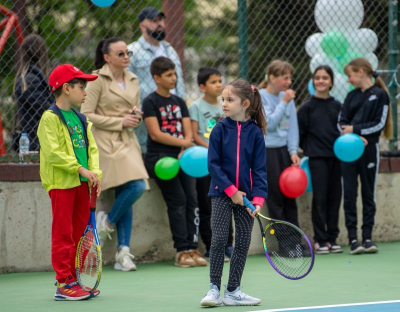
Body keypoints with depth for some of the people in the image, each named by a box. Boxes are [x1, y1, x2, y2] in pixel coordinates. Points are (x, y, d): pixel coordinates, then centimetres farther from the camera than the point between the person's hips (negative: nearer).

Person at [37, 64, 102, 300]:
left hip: (82, 183, 8)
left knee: (79, 232, 11)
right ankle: (64, 284, -2)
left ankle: (71, 279, 18)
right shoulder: (51, 118, -9)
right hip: (62, 183, -8)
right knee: (63, 234, -5)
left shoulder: (82, 119, 15)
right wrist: (80, 168, -19)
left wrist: (95, 172, -2)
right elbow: (53, 153, -18)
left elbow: (92, 148, 14)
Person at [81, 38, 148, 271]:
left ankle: (123, 252, 4)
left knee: (125, 193, 2)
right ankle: (107, 222, 4)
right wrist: (120, 122, -12)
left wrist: (136, 116, 0)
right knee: (136, 186, -20)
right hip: (107, 142, -6)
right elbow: (86, 115, -10)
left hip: (128, 141, 6)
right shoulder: (98, 80, -5)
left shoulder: (133, 80, 14)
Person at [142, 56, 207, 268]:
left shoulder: (179, 102, 17)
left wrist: (184, 152, -9)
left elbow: (188, 133, 10)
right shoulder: (151, 102, -1)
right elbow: (156, 134, -10)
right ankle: (182, 250, -13)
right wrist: (182, 142, -8)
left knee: (192, 199, -5)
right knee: (177, 200, -15)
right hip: (159, 157, -6)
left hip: (181, 156, 6)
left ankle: (192, 248, -3)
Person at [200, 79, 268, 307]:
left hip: (245, 195, 1)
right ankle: (214, 289, 1)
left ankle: (233, 291, 13)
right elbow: (213, 164, -7)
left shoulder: (255, 133, -3)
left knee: (243, 242, 4)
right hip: (222, 193, -1)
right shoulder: (220, 130, -4)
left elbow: (259, 168, -3)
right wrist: (231, 191, -14)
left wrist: (258, 198, -14)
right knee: (219, 240, -7)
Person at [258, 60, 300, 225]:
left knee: (289, 196, 7)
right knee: (275, 198, 0)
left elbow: (292, 126, 6)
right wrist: (284, 103, -17)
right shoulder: (260, 97, -9)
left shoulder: (287, 96, 5)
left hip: (284, 150, 5)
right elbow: (269, 123, -16)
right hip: (266, 151, -5)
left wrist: (293, 151, -2)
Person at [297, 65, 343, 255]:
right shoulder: (307, 107, 0)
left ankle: (332, 239, 13)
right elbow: (299, 133, 1)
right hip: (317, 159, -3)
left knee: (334, 197, 5)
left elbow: (342, 130, 14)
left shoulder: (337, 106, 9)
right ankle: (320, 241, 1)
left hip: (336, 157, 4)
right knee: (320, 198, -4)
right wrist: (309, 149, -1)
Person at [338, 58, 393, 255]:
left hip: (369, 150, -4)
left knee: (368, 194, 3)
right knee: (349, 194, -1)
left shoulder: (380, 95, -1)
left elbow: (379, 124, -8)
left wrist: (355, 129, -11)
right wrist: (356, 137, -12)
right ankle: (353, 239, 0)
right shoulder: (352, 96, 13)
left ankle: (367, 237, 7)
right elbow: (341, 122, 6)